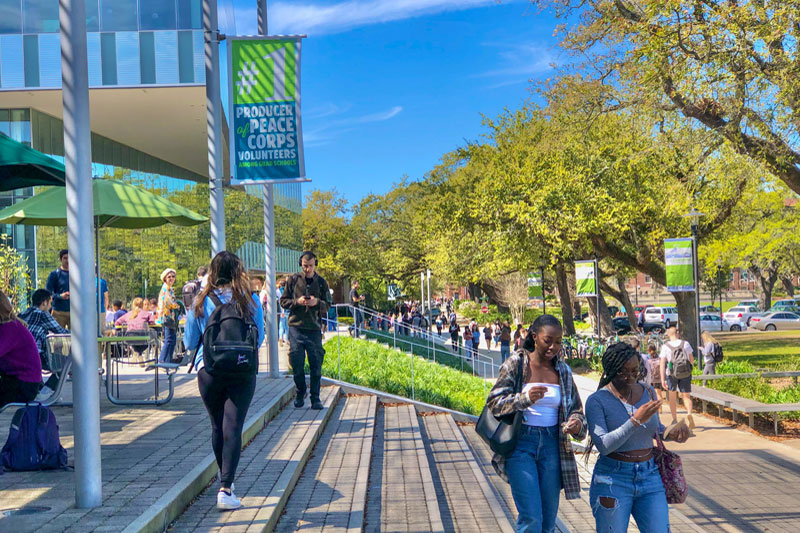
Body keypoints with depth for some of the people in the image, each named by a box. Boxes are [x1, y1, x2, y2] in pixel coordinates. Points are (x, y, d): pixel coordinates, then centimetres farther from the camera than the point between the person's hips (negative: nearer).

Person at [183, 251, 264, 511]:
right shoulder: (250, 301, -3)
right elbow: (259, 339, 6)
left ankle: (225, 479, 32)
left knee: (217, 427, 17)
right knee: (233, 429, -2)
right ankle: (225, 489, -10)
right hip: (242, 372, -1)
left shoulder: (201, 302, -2)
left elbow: (190, 343, 4)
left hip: (209, 372, 2)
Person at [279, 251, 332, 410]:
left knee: (316, 365, 0)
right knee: (297, 364, 3)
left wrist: (317, 302, -13)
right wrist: (297, 302, -12)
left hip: (314, 328, 0)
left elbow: (328, 306, 8)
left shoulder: (321, 282, 7)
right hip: (296, 327, 0)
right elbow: (283, 301, 6)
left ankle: (315, 398, 8)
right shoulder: (293, 280, 5)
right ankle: (300, 394, 22)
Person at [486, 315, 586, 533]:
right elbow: (493, 402, -7)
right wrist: (526, 398, -24)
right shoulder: (516, 363, -4)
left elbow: (575, 408, 12)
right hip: (521, 443, -4)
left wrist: (577, 423, -12)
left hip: (552, 444, 4)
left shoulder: (563, 370, 7)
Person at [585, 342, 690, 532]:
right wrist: (636, 420, -27)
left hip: (650, 477, 4)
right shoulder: (597, 401, -11)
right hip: (613, 481, -4)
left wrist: (672, 433, -1)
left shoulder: (648, 392, 5)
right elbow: (603, 445, -21)